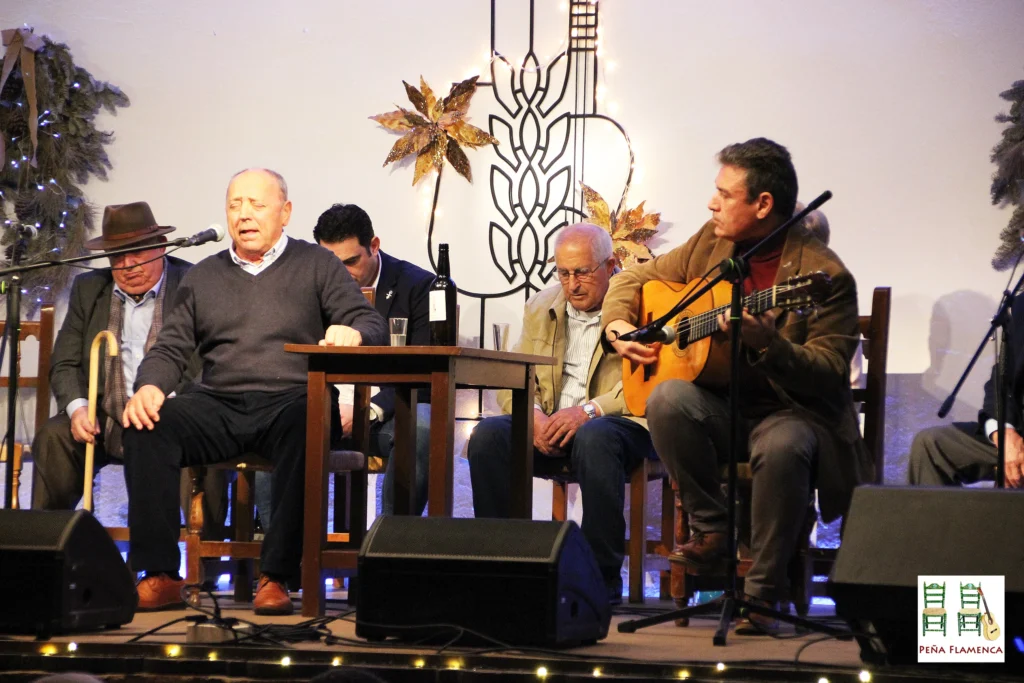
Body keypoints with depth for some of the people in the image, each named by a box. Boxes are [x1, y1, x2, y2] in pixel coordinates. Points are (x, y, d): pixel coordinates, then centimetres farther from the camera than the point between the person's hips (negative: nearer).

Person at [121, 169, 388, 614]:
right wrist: (149, 386, -8)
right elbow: (171, 348, 15)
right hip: (218, 407, 3)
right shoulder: (202, 277, 21)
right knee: (145, 428, -25)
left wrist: (353, 332, -23)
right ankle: (161, 575, -24)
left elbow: (374, 326, 2)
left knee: (307, 427, -39)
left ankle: (276, 578, -33)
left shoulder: (316, 265, 12)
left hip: (290, 402, -3)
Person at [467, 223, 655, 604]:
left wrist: (588, 410, -24)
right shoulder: (541, 308, 18)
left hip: (622, 425, -5)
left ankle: (603, 576, -30)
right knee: (489, 434, -22)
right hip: (549, 428, 5)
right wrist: (534, 416, -10)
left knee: (593, 438, -39)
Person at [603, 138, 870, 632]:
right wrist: (618, 325, -1)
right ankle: (713, 532, -12)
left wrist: (769, 345, -34)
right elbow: (634, 280, 19)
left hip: (790, 410, -4)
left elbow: (830, 373, -17)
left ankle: (762, 591, -20)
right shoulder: (710, 244, 8)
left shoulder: (824, 274, -11)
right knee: (668, 399, -28)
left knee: (784, 447, -38)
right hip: (718, 404, 5)